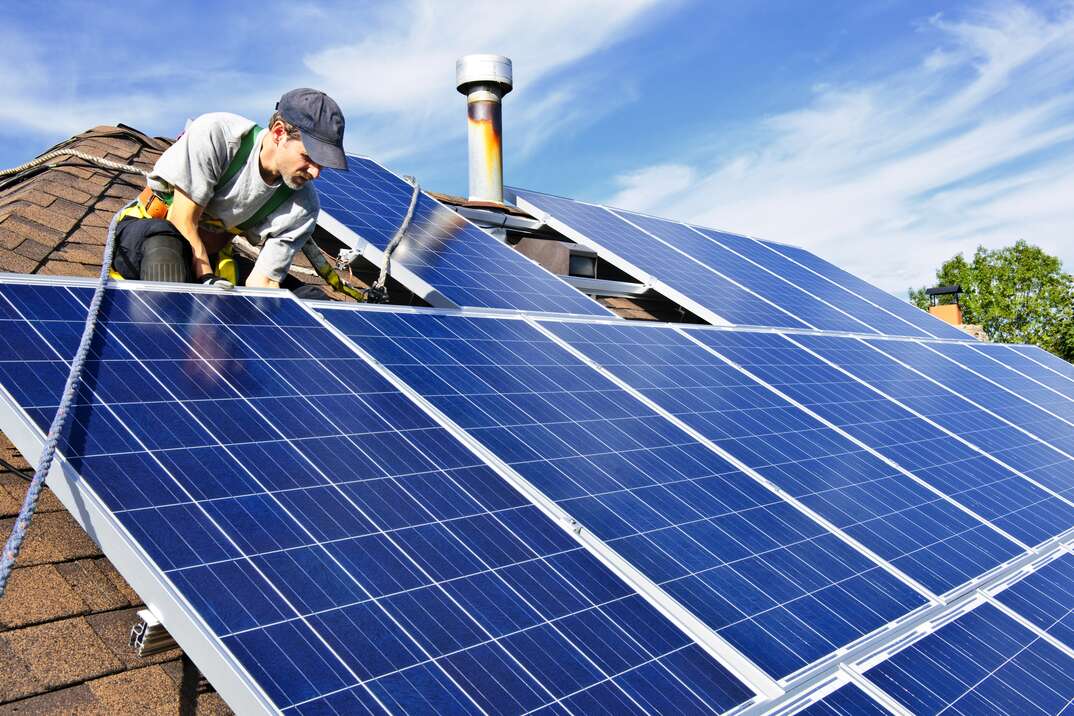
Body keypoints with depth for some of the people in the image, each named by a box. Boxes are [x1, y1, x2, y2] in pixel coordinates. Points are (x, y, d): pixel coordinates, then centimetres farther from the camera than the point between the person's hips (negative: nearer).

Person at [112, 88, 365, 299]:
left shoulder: (301, 209, -15)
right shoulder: (216, 133, -25)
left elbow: (262, 281, -14)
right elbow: (182, 222, -23)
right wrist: (210, 283, -28)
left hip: (210, 257, 5)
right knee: (164, 241, -37)